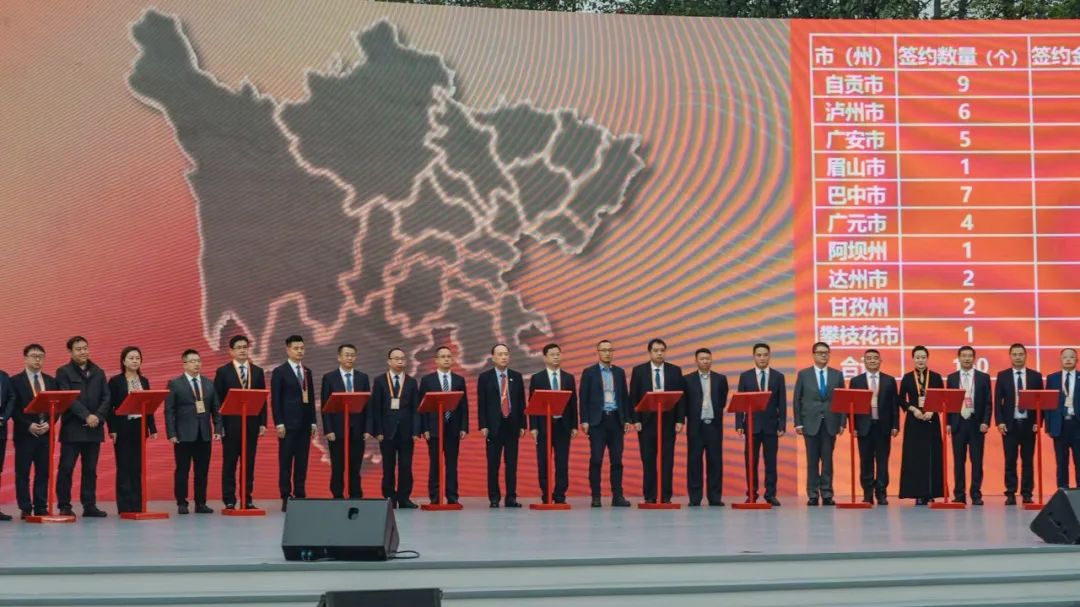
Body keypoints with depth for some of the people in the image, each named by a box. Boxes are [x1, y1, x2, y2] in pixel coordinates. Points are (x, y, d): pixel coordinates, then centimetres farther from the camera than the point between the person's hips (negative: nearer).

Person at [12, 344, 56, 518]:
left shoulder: (51, 381, 13)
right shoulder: (16, 381, 0)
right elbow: (14, 408, -5)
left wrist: (49, 423, -6)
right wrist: (28, 425, -14)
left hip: (46, 433, 4)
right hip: (24, 433, -4)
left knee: (43, 472, 3)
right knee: (23, 473, -2)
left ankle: (41, 508, 7)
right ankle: (25, 509, 1)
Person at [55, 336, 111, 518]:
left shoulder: (98, 372, 14)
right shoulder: (63, 372, 1)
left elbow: (106, 398, 7)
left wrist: (98, 416, -10)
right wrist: (87, 416, -18)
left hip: (94, 428, 4)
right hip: (72, 429, -4)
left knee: (90, 469, 6)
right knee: (66, 468, -3)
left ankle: (90, 506, 10)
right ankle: (64, 506, 2)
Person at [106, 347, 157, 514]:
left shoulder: (144, 381, 11)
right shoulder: (115, 381, -2)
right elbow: (110, 407, -5)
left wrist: (153, 428, 6)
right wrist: (112, 429, -12)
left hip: (139, 428, 4)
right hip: (123, 429, -4)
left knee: (137, 468, 6)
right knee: (124, 468, -1)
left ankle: (137, 505, 9)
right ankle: (124, 507, 1)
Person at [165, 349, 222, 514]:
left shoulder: (209, 384, 12)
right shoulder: (175, 384, 1)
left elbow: (216, 409, 12)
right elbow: (169, 411, -3)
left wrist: (218, 429, 2)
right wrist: (171, 434, -10)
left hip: (204, 434, 4)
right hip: (184, 435, -4)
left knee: (202, 470, 5)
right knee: (182, 470, 0)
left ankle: (200, 503, 11)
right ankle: (181, 503, 5)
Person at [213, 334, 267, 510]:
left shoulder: (258, 371, 10)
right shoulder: (223, 372, 1)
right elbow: (217, 400, -1)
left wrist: (263, 423, 3)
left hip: (252, 424, 3)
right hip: (231, 424, -3)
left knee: (249, 463, 4)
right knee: (229, 463, 0)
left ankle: (247, 499, 9)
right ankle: (229, 500, 3)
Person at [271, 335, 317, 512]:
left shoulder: (307, 372, 15)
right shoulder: (279, 371, -2)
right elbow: (275, 400, -6)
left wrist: (313, 422, 9)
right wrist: (279, 423, -12)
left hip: (304, 424, 5)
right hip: (288, 424, -5)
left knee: (302, 463, 5)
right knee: (286, 462, -3)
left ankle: (301, 496, 8)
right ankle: (286, 499, -2)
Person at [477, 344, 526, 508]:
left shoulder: (516, 377, 9)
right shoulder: (485, 377, 2)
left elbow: (521, 402, 9)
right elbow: (481, 404, -1)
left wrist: (522, 425, 3)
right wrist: (483, 426, -7)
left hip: (512, 425, 2)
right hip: (494, 425, -2)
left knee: (512, 463, 2)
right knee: (493, 464, 0)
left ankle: (511, 498, 6)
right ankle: (494, 498, 5)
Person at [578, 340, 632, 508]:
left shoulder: (619, 372, 13)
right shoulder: (589, 372, 3)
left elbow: (625, 397, 13)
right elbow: (583, 398, 0)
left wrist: (628, 419, 6)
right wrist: (584, 421, -8)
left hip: (616, 420, 3)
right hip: (597, 420, -3)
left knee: (617, 460, 2)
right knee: (596, 459, -4)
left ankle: (617, 496, 5)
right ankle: (595, 496, 0)